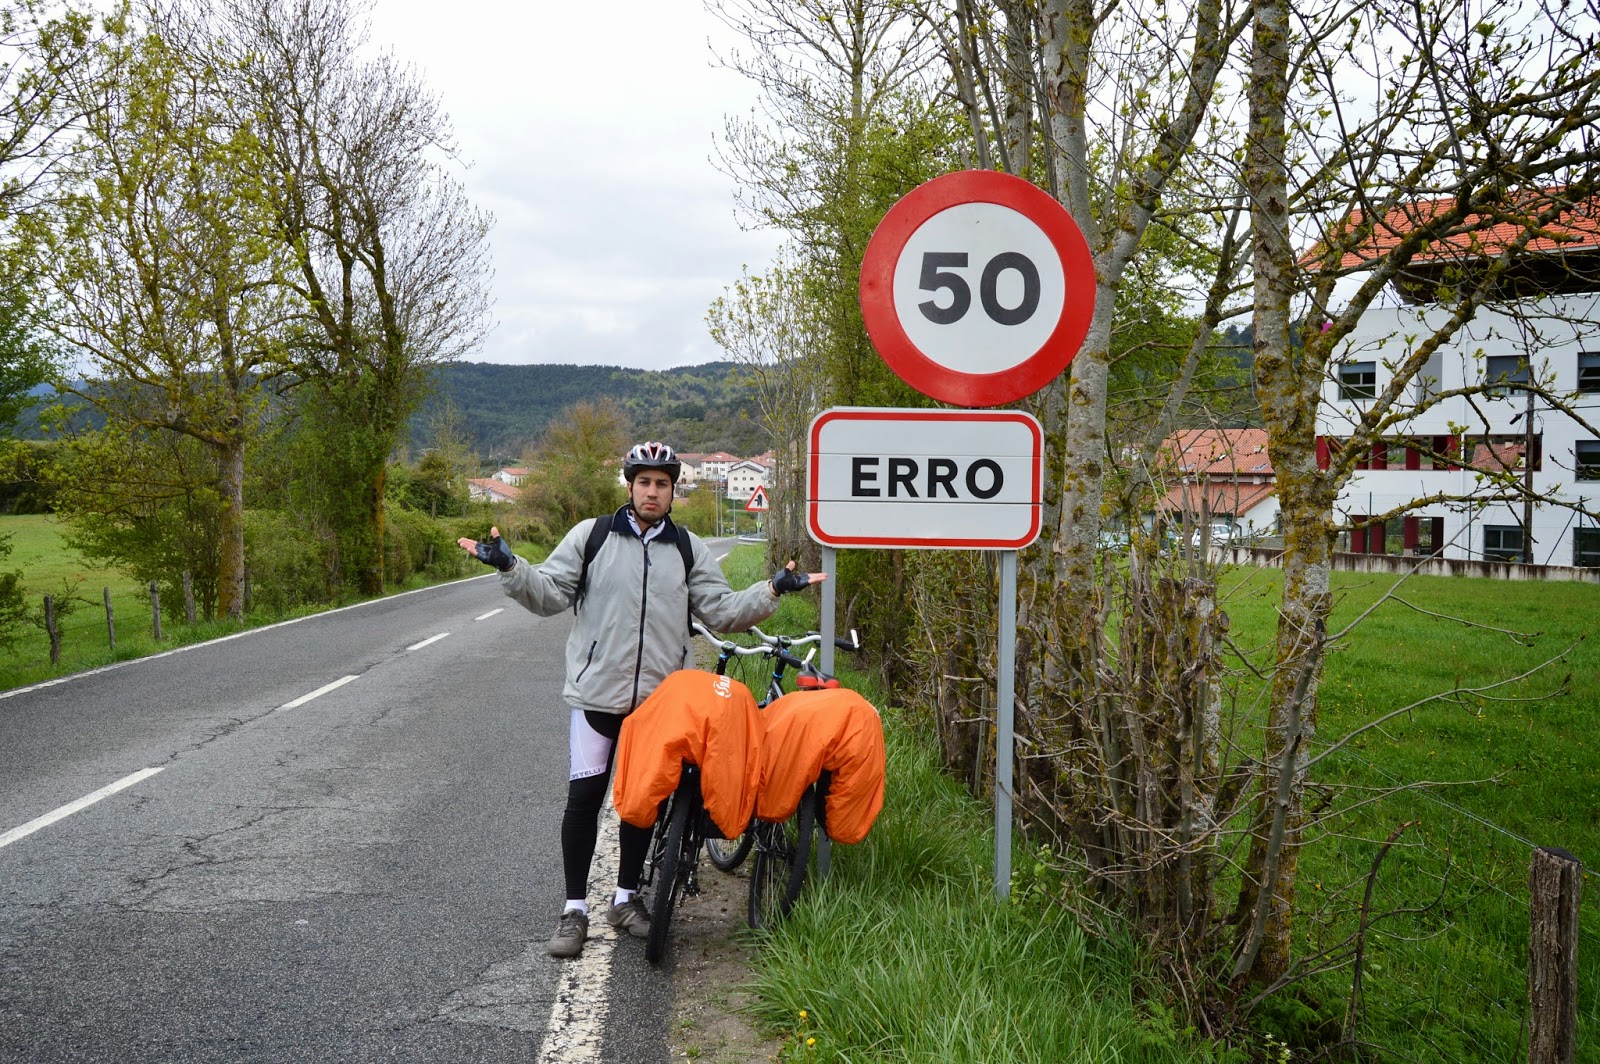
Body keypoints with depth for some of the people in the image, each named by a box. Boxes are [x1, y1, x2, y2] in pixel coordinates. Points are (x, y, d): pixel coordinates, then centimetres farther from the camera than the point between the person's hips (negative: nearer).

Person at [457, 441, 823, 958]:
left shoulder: (689, 549, 9)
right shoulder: (591, 535, 1)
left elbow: (722, 611, 8)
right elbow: (550, 594, -1)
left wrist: (771, 590, -4)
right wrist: (509, 567, -17)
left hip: (658, 699, 3)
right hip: (596, 693, -2)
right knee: (584, 796, -2)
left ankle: (626, 897, 27)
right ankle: (574, 909, 9)